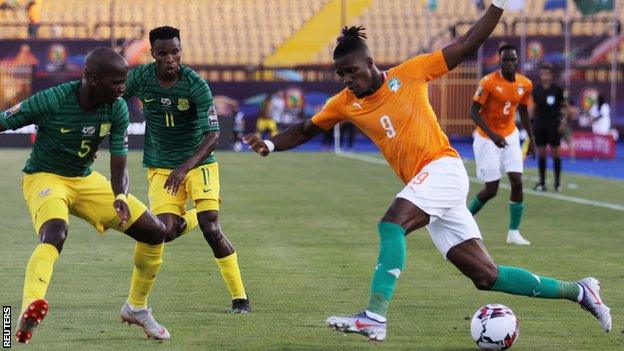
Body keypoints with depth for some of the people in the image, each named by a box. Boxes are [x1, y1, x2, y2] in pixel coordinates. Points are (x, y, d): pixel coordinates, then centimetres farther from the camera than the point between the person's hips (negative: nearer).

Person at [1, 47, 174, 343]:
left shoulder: (117, 110, -10)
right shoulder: (51, 101, -24)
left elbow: (119, 169, -7)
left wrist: (120, 197, -28)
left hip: (86, 180, 6)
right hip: (44, 177, -6)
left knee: (155, 232, 2)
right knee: (55, 234, -38)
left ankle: (136, 308, 21)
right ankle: (29, 311, -53)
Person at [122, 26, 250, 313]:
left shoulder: (196, 85, -19)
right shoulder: (139, 78, -10)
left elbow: (212, 135, -23)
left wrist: (185, 167, -34)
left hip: (198, 162, -3)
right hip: (160, 167, 3)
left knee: (211, 230, -15)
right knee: (165, 232, -13)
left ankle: (239, 297, -2)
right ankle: (187, 218, 26)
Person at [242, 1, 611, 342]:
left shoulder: (409, 73, -2)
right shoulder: (345, 104, 11)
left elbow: (465, 46, 2)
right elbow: (306, 130, 22)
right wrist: (270, 144, 5)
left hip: (442, 167, -6)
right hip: (422, 184, 6)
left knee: (391, 224, -29)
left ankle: (375, 317, -38)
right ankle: (576, 291, 16)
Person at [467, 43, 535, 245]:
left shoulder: (525, 84, -2)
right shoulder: (489, 82, -19)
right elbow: (474, 111, -17)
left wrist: (531, 139, 13)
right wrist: (492, 134, -29)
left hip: (510, 136, 5)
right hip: (487, 139, -5)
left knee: (517, 182, -7)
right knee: (491, 190, -5)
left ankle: (513, 233, 0)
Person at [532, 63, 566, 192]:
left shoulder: (558, 89, -5)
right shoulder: (537, 90, 5)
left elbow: (564, 106, 0)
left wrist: (563, 122, -8)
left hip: (553, 124, -3)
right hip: (540, 124, 3)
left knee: (555, 152, 0)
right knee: (541, 153, 4)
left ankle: (557, 182, 10)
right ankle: (542, 183, 9)